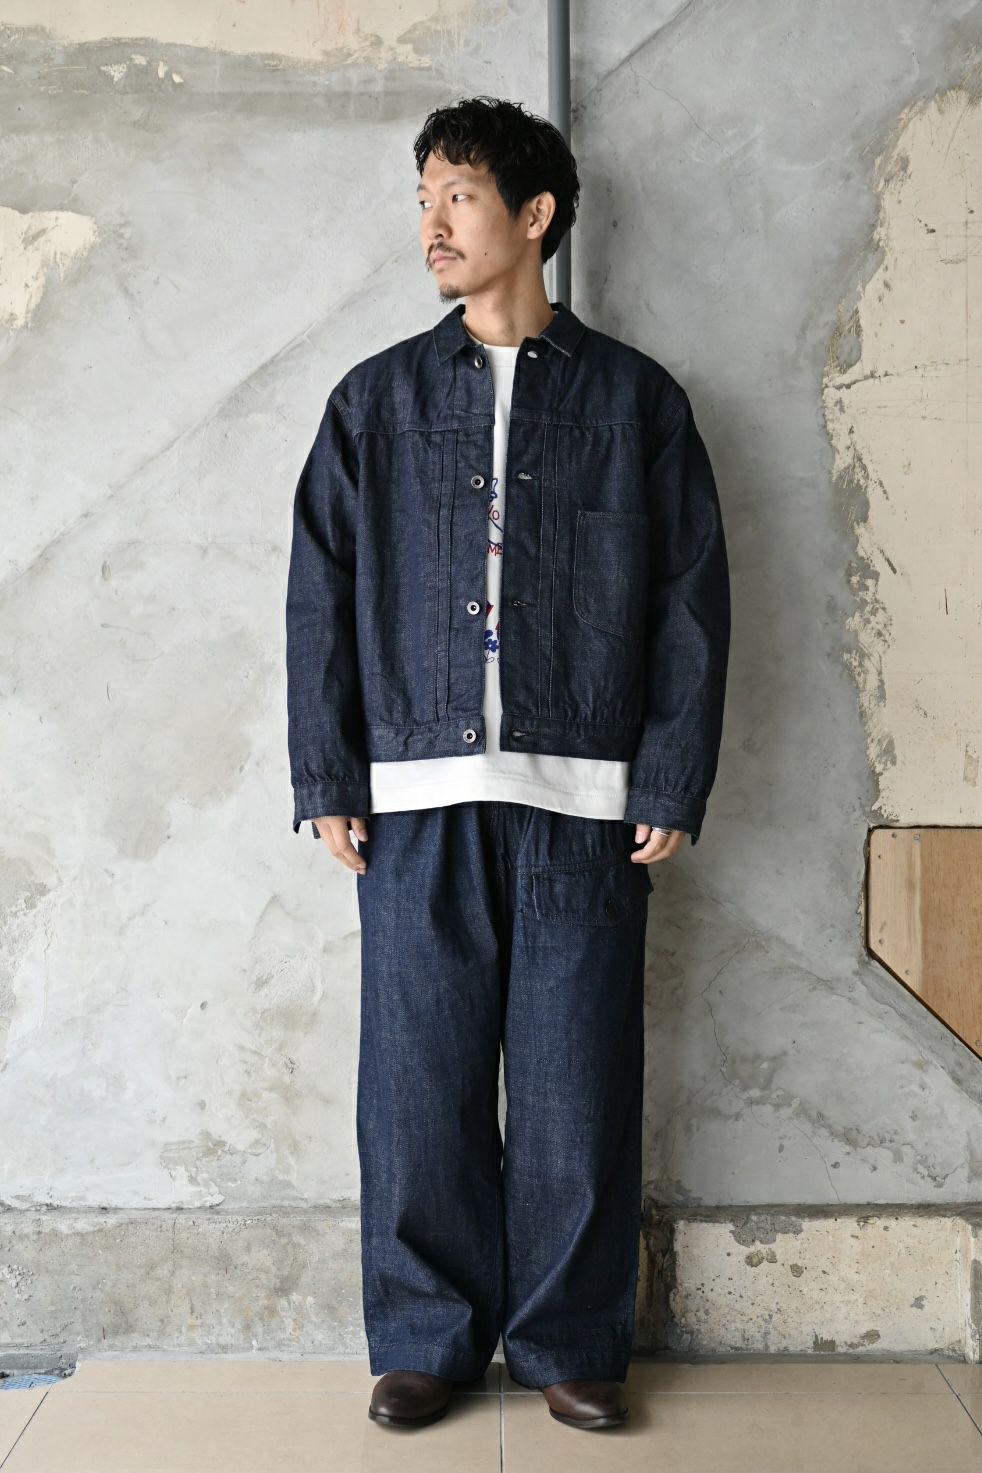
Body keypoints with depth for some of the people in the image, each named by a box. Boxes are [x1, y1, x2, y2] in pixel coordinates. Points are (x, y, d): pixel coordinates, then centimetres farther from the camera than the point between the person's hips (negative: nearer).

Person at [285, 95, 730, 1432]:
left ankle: (571, 1344, 21)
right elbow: (321, 599, 9)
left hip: (582, 802, -1)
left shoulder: (636, 399, 8)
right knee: (418, 1080, 5)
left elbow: (691, 604, 5)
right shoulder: (377, 401, 11)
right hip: (417, 803, 1)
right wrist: (326, 781, 1)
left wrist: (672, 786, -3)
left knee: (577, 1085, 4)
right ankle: (428, 1340, 21)